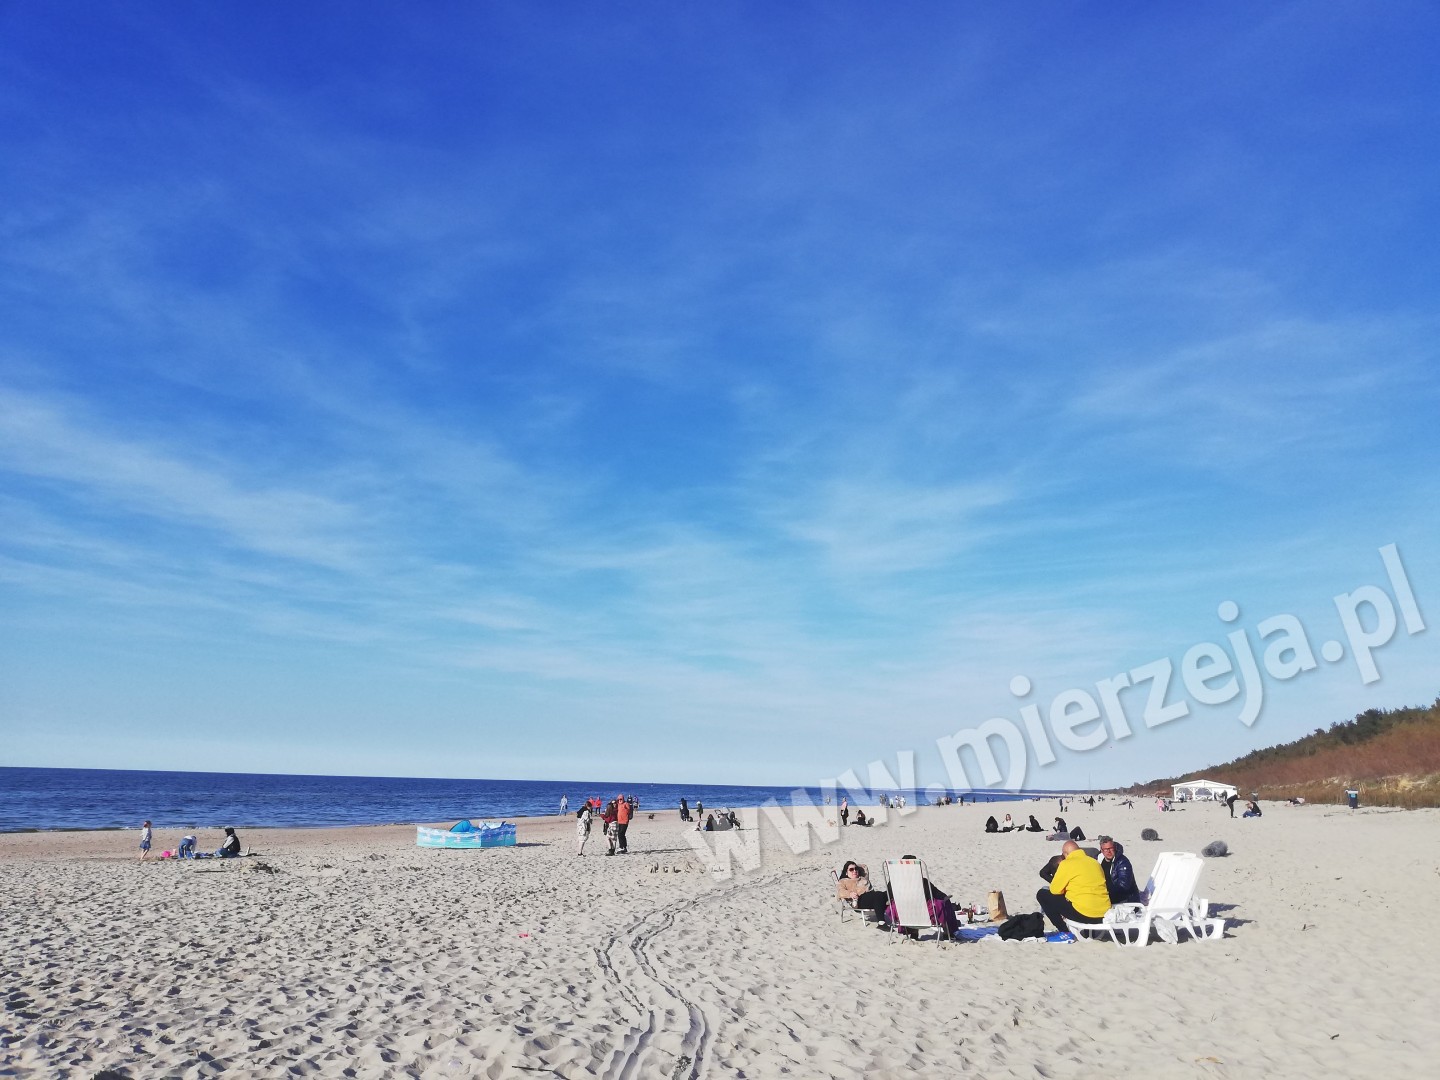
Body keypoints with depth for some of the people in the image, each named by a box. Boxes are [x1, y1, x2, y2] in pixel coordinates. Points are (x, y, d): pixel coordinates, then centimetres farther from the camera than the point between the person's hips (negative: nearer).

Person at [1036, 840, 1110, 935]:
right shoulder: (1095, 862, 13)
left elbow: (1054, 890, -2)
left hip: (1084, 914, -7)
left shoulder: (1067, 864, -7)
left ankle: (1064, 932, 7)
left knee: (1042, 895, 7)